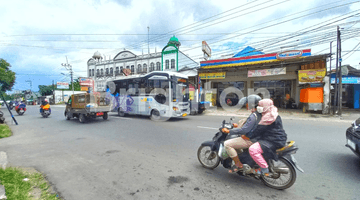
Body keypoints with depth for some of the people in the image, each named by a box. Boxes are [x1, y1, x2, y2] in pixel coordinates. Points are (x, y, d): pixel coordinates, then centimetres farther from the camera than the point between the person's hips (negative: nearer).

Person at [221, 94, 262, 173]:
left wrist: (228, 131, -25)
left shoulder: (253, 116, -26)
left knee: (227, 144, -15)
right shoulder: (259, 114, 6)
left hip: (248, 140, -11)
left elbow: (244, 130, -31)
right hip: (253, 137, 11)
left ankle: (238, 164, -4)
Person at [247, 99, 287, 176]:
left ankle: (265, 169, -13)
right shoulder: (272, 114, 15)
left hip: (274, 141, -11)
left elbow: (259, 129, -23)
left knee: (253, 149, -24)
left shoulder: (269, 116, -19)